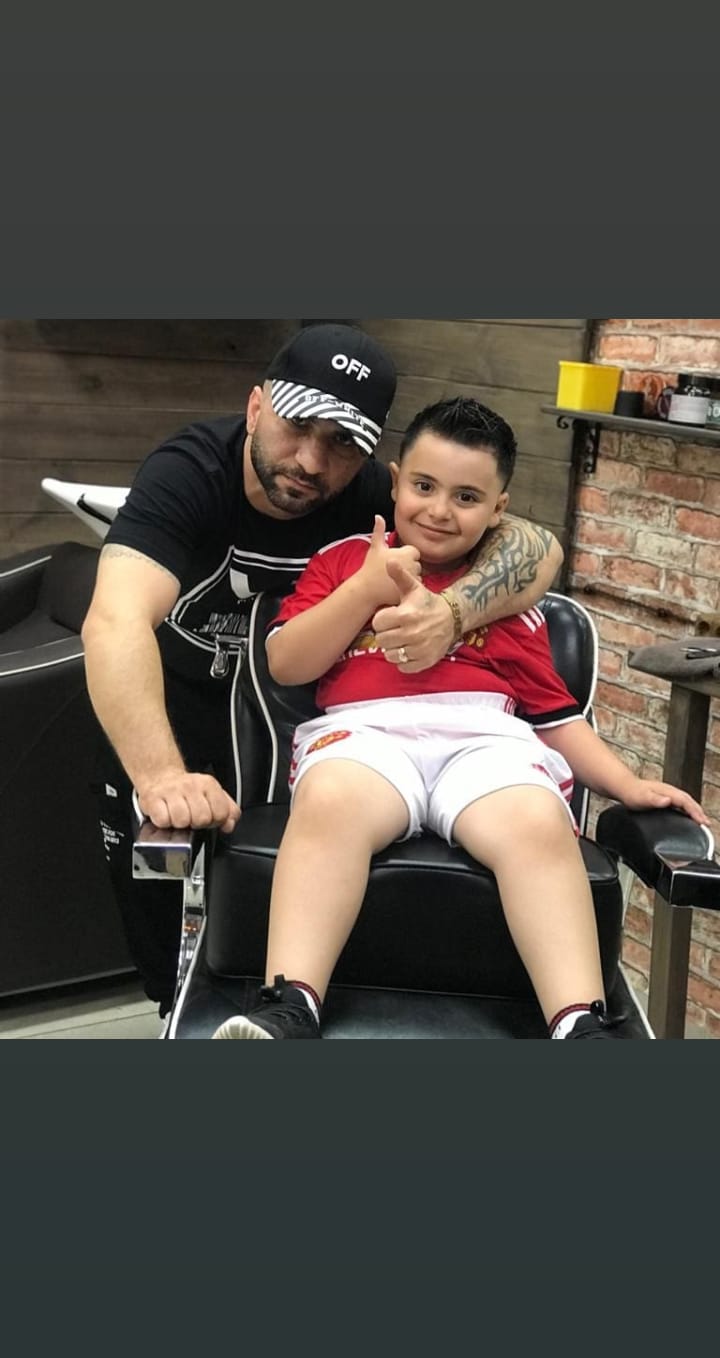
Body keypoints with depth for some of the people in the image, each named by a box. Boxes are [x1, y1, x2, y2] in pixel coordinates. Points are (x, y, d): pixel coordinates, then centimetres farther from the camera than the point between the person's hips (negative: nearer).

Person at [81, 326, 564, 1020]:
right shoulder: (187, 473, -32)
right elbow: (116, 622, -48)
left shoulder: (372, 494, -23)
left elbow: (536, 547, -27)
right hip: (164, 713, -2)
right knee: (158, 899, 5)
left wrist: (452, 611, -49)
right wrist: (161, 776, -63)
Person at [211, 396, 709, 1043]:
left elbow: (554, 712, 23)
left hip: (486, 737, 1)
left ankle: (582, 1025, -41)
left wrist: (627, 784, 9)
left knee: (540, 824, -34)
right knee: (330, 802, -38)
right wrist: (367, 587, 2)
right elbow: (286, 664, 11)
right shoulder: (344, 559, 22)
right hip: (364, 730, -1)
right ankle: (287, 1012, -42)